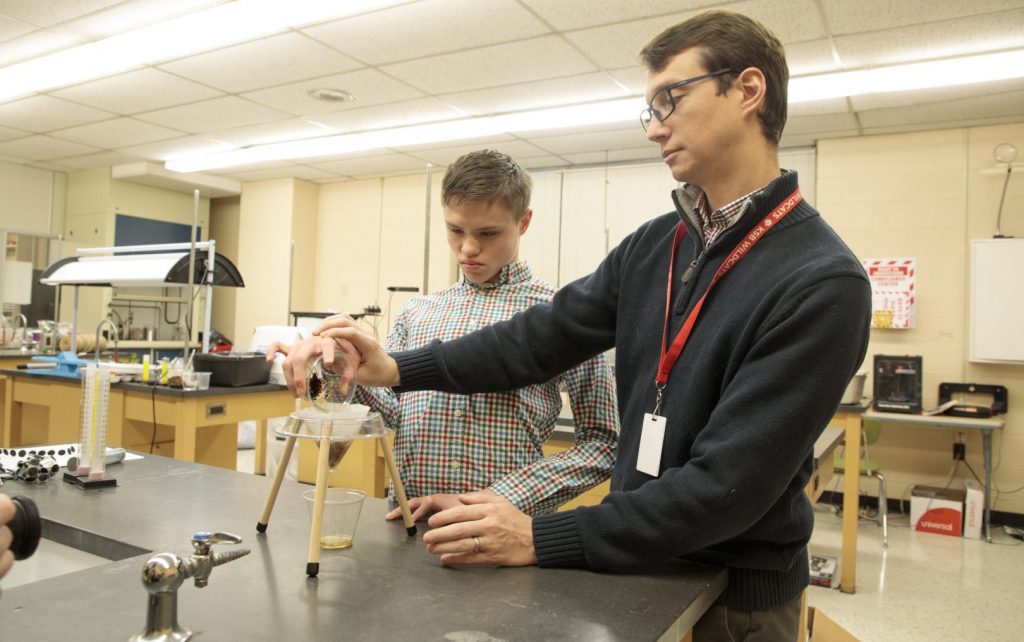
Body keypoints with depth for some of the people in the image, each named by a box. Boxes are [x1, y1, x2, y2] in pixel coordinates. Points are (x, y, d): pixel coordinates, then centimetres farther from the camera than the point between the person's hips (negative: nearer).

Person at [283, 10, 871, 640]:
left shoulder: (823, 284, -22)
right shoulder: (651, 246, 1)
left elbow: (731, 481, -25)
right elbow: (543, 336, -1)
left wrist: (541, 539, -25)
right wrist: (397, 368, -10)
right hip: (637, 563, 5)